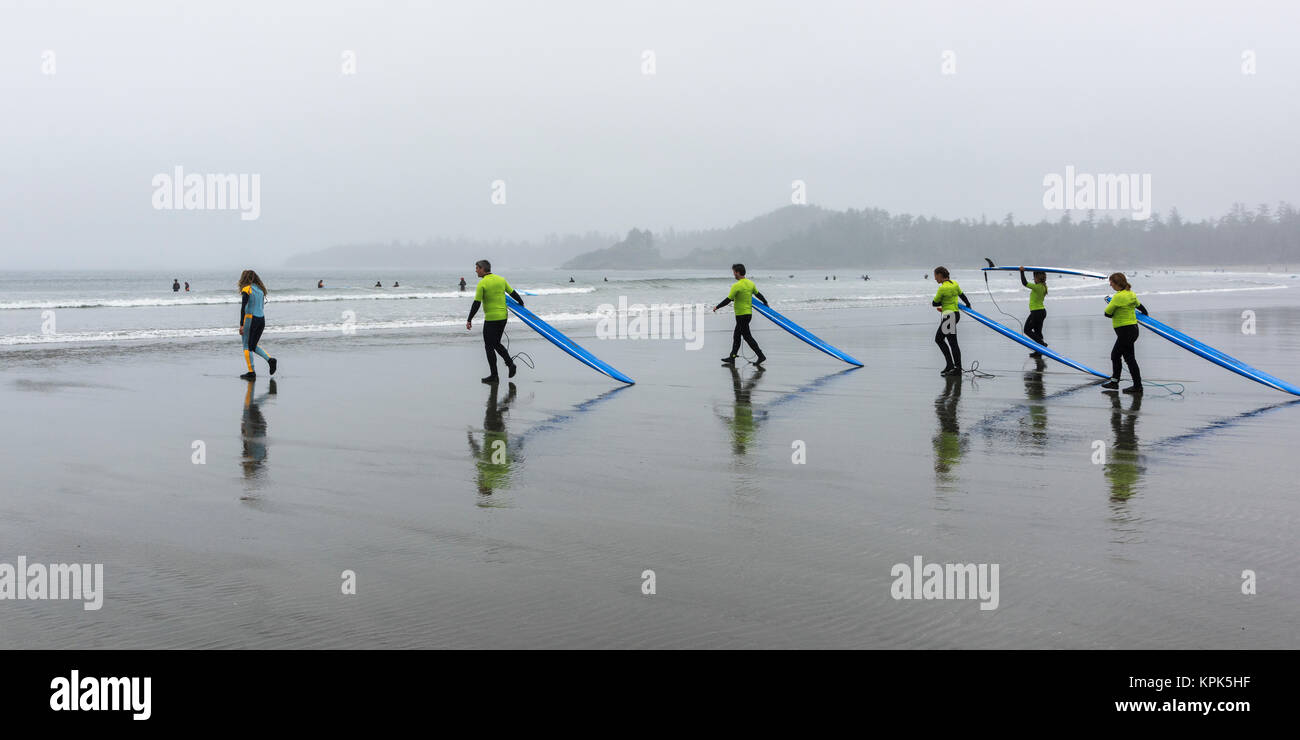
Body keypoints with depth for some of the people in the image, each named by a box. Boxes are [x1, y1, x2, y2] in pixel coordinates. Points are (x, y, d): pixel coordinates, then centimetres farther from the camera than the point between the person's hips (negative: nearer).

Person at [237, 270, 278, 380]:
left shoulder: (247, 289, -9)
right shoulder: (260, 289, 12)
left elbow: (243, 308, -15)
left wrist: (241, 325, -16)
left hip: (250, 319, -7)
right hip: (261, 319, 7)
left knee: (247, 347, 3)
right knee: (253, 346, 17)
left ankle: (251, 372, -1)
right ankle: (270, 359, -3)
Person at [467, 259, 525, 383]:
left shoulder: (482, 284, -12)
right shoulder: (501, 279, 7)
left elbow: (476, 304, -13)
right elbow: (513, 293, 15)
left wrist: (469, 320, -8)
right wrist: (521, 303, 32)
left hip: (491, 319, -7)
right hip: (503, 317, 7)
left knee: (489, 346, 2)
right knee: (496, 343, 20)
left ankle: (494, 375, 2)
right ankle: (510, 363, 5)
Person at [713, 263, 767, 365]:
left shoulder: (736, 286, -19)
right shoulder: (751, 283, 4)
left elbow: (728, 300, -17)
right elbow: (758, 294, 17)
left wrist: (717, 307, -6)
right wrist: (765, 303, 35)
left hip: (741, 315, -9)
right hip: (749, 313, 9)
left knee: (747, 337, -3)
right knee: (736, 336, 16)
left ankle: (761, 356, -4)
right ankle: (732, 358, 22)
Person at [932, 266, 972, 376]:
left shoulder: (942, 288, -15)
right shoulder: (954, 283, 9)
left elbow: (935, 303, -7)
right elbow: (962, 295, 24)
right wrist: (968, 305, 38)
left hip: (949, 315, -9)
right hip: (955, 313, 9)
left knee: (952, 342, -5)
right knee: (938, 339, 12)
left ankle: (958, 368, -4)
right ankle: (949, 365, 11)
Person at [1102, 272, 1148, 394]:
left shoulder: (1119, 296, -19)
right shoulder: (1131, 294, 7)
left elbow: (1107, 313, -16)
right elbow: (1140, 306, 23)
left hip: (1126, 331, -10)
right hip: (1133, 328, 10)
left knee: (1129, 358, -1)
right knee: (1115, 355, 18)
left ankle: (1137, 386, 4)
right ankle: (1114, 381, 27)